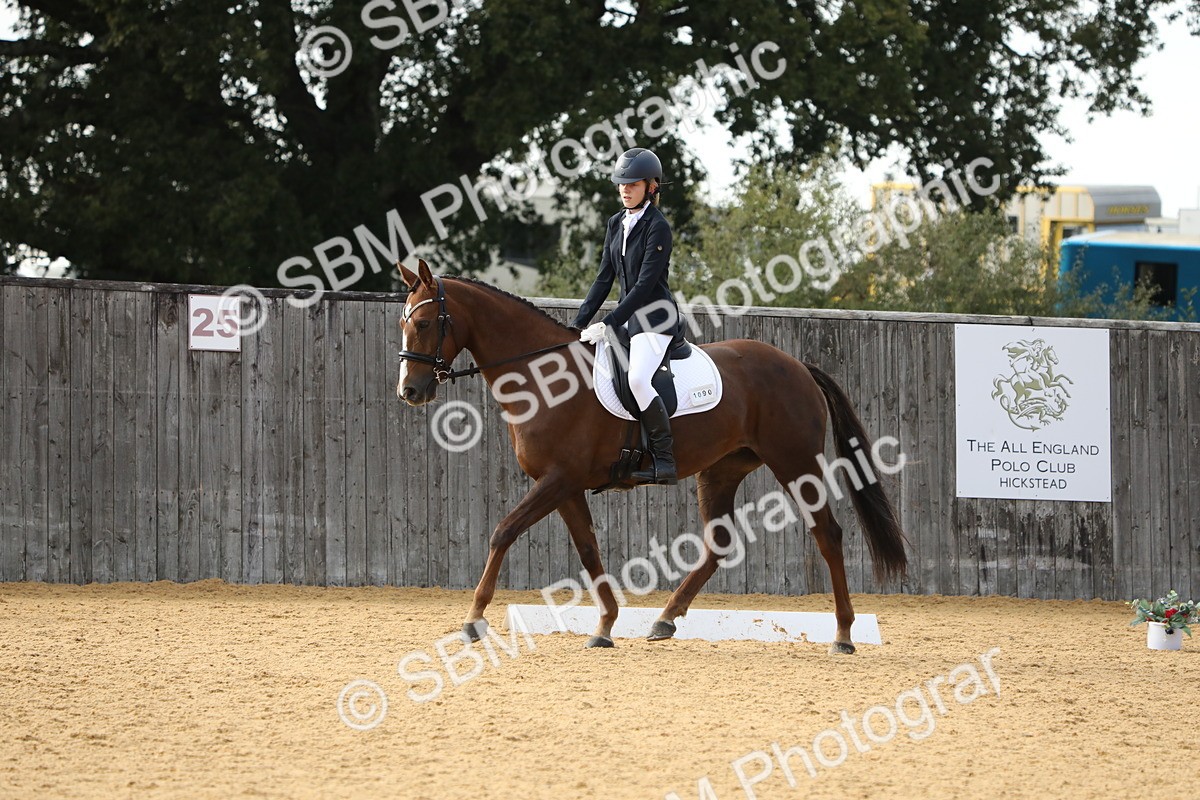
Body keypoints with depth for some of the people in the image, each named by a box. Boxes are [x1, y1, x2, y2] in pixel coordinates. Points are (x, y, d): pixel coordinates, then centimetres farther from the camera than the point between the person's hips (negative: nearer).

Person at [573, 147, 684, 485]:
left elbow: (645, 285, -18)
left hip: (655, 317, -9)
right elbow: (605, 278, 13)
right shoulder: (617, 223, 11)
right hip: (627, 315, 9)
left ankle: (665, 463, -25)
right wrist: (579, 323, 5)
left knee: (638, 379, -29)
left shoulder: (657, 228, -13)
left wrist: (607, 324, -22)